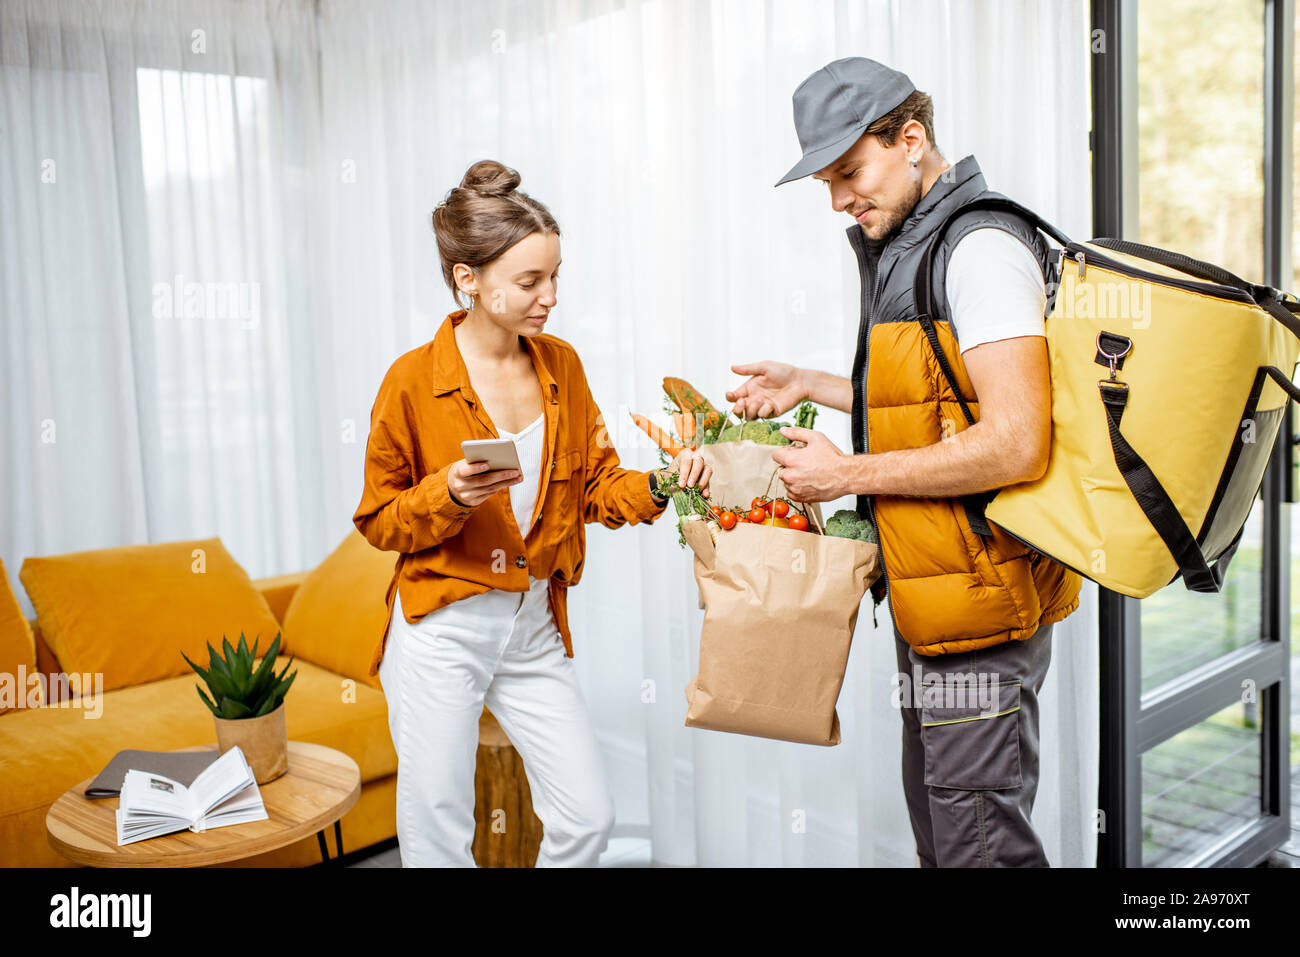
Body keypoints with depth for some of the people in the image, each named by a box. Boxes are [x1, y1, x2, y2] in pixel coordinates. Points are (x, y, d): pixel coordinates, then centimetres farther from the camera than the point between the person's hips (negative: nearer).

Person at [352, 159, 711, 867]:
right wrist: (450, 494, -22)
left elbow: (596, 487, 8)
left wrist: (661, 483, -11)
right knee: (439, 841, 7)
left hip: (535, 631, 5)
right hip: (440, 630, -4)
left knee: (589, 817, 8)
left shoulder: (561, 366, 2)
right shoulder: (413, 380, -11)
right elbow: (379, 520, -4)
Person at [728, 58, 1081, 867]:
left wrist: (849, 475, -18)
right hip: (932, 608, 10)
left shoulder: (982, 247, -16)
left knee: (979, 841, -1)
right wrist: (810, 386, 19)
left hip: (983, 602, -10)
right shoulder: (906, 251, 15)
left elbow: (1014, 444, -25)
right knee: (936, 835, 19)